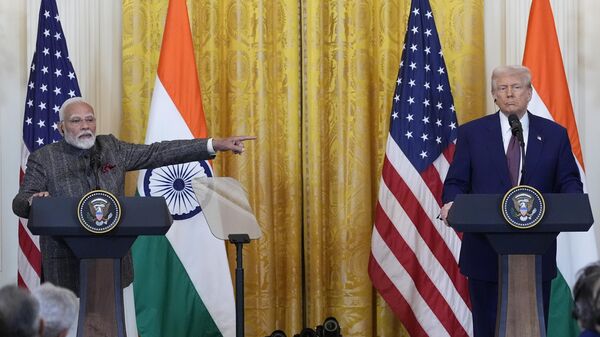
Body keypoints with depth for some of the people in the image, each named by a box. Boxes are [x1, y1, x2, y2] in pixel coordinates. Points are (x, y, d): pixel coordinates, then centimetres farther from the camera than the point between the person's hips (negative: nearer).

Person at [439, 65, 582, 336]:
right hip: (486, 251, -1)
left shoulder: (555, 134, 8)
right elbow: (456, 183, 4)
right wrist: (451, 204, -18)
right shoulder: (472, 133, 6)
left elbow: (569, 182, 6)